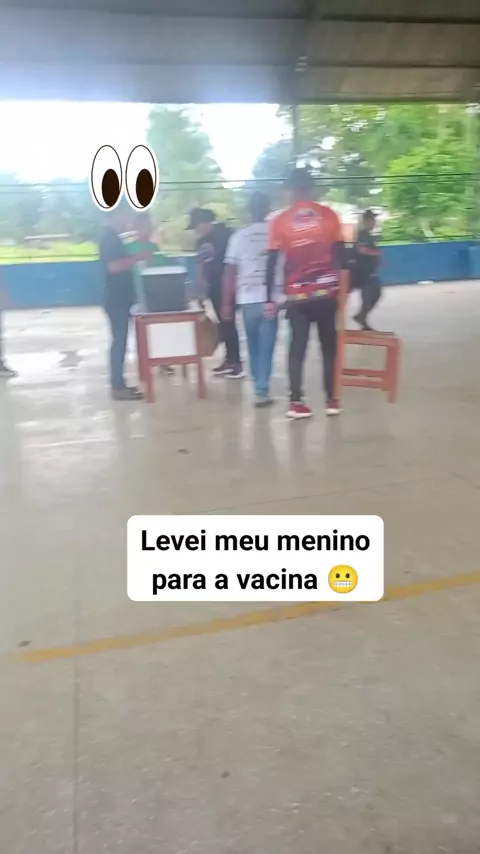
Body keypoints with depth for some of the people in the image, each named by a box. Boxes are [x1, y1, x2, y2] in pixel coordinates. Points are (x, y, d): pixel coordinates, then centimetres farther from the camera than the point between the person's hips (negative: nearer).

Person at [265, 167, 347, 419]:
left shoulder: (279, 221, -1)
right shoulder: (329, 215, 1)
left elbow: (272, 263, -3)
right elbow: (340, 254, 0)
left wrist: (269, 299, 1)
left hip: (297, 295, 0)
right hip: (327, 292, 0)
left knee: (297, 347, 8)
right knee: (329, 346, 10)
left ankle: (296, 402, 4)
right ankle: (331, 399, 12)